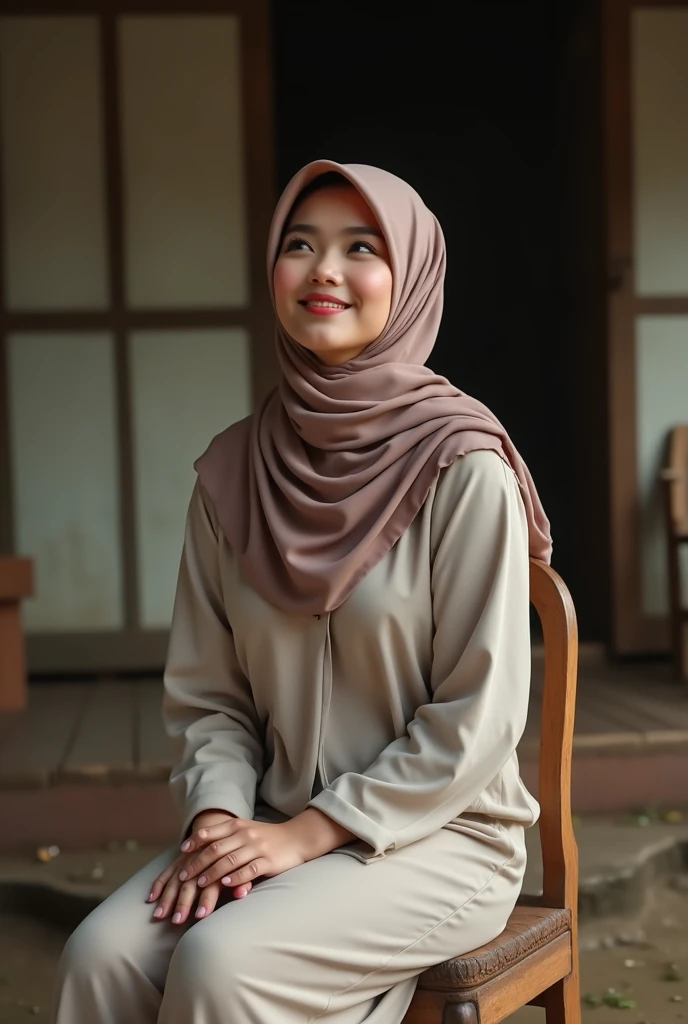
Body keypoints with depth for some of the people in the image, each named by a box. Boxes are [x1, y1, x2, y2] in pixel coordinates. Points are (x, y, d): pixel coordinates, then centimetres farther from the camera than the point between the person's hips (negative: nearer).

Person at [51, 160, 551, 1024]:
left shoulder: (462, 467, -12)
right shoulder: (233, 470, 3)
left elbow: (477, 718, -12)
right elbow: (206, 691, 7)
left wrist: (309, 832, -14)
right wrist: (218, 816, -11)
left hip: (440, 833, -4)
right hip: (276, 827, 4)